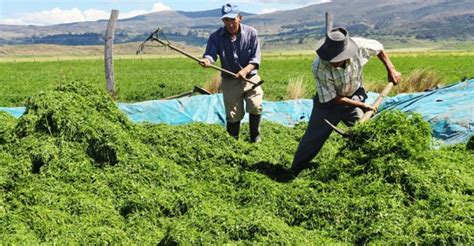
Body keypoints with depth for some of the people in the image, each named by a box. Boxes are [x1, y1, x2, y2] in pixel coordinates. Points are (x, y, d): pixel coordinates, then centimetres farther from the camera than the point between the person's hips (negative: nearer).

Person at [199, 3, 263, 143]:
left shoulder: (251, 33, -8)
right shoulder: (216, 37, -7)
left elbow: (255, 59, -10)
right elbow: (210, 54, -19)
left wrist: (245, 70, -28)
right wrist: (206, 61, -44)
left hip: (251, 77, 0)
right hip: (230, 81, 1)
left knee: (255, 107, -19)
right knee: (233, 115, 3)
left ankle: (255, 139, 2)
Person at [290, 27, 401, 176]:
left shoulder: (359, 46, -29)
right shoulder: (319, 68, -36)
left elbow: (379, 48, -3)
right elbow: (333, 98, -25)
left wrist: (391, 70, -4)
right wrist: (363, 106, -22)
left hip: (354, 96, 3)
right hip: (328, 101, -3)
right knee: (314, 138, -1)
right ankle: (295, 172, 14)